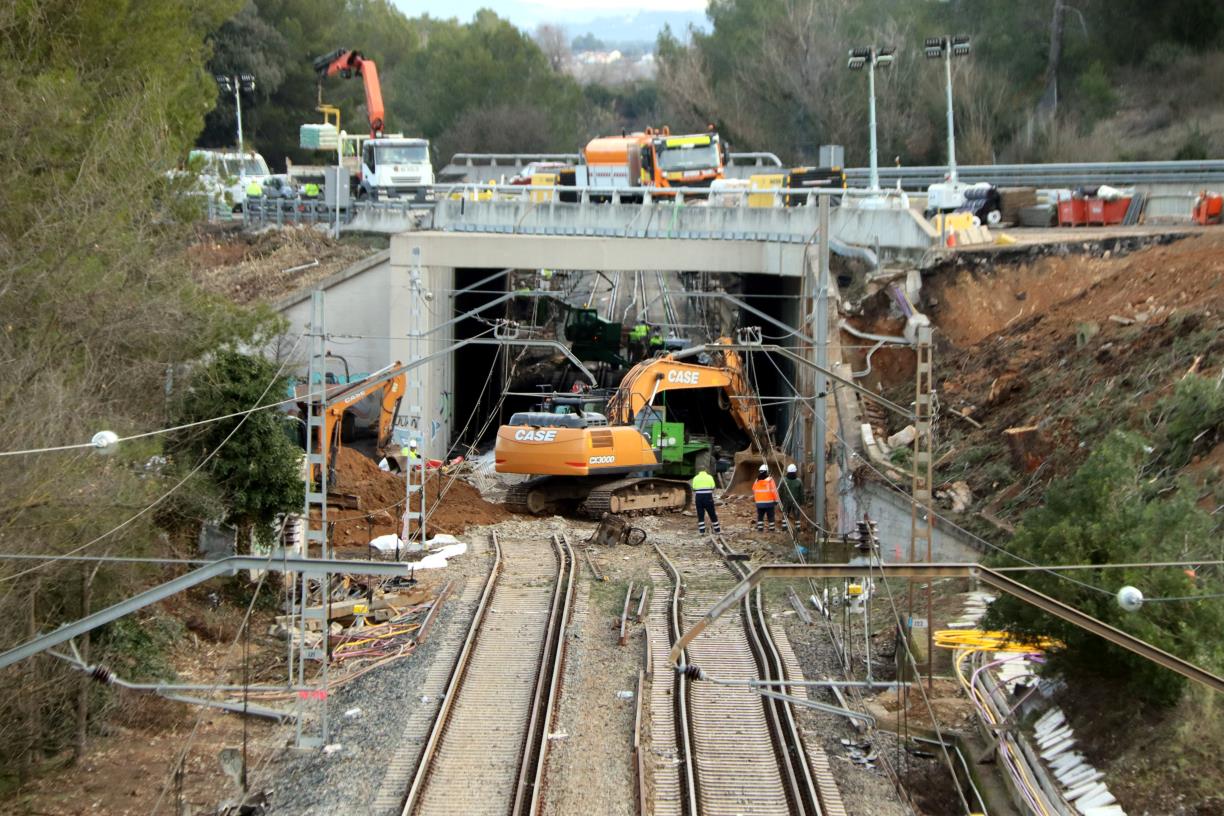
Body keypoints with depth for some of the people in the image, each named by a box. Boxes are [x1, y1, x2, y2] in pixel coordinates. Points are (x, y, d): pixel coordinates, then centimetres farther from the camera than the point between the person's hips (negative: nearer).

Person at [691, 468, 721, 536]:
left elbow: (694, 489, 3)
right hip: (708, 497, -1)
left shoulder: (696, 478, 6)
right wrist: (713, 497, 10)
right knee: (712, 514, 8)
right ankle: (717, 529, 15)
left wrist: (694, 498, 12)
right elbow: (713, 488, 0)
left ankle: (701, 531, -1)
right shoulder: (710, 477, 4)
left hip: (699, 497, 1)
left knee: (700, 515, 5)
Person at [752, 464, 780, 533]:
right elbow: (774, 491, -12)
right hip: (769, 502, -4)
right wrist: (776, 501, -5)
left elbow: (754, 491, 12)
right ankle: (772, 529, 6)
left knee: (760, 516, 12)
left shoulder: (757, 481, 3)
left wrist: (754, 498, 27)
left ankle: (760, 528, 8)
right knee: (771, 516, 4)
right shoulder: (770, 480, -11)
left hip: (759, 502, 4)